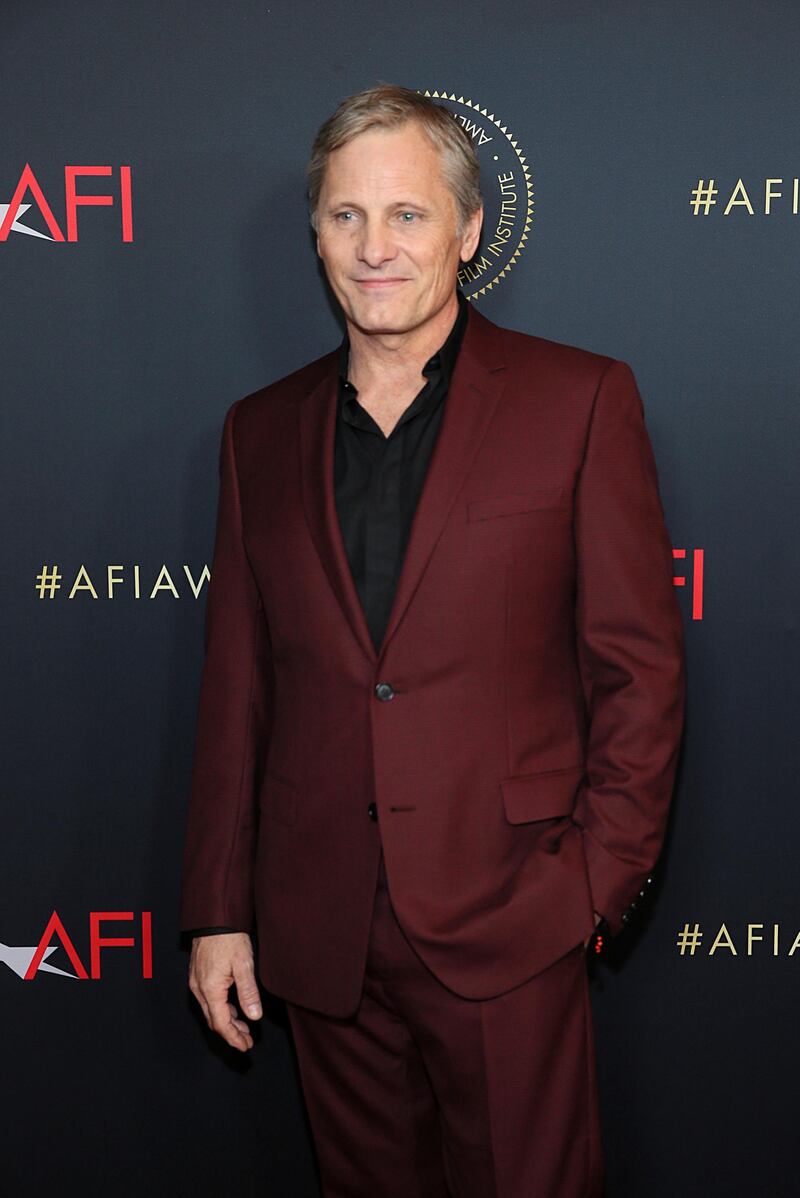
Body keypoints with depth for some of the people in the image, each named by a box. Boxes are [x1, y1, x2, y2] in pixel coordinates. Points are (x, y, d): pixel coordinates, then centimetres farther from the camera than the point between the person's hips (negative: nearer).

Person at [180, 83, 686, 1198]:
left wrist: (598, 880, -9)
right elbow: (236, 686, 8)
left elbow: (640, 665, -4)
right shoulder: (261, 429, 7)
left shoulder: (582, 401, -3)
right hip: (319, 936, 4)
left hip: (506, 927, -3)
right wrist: (217, 908, 7)